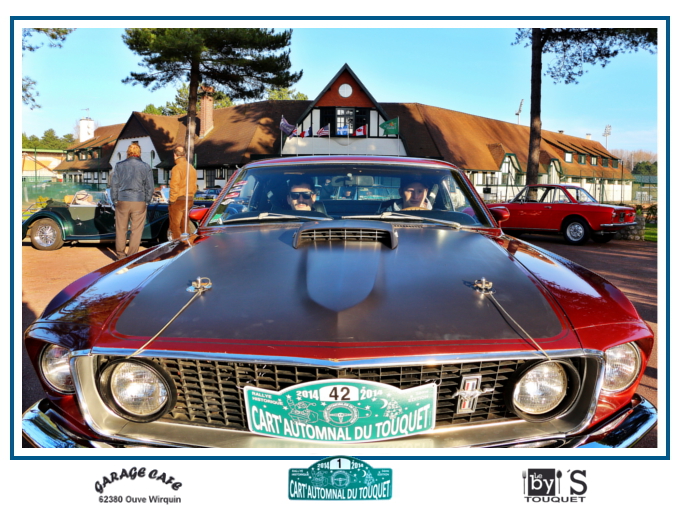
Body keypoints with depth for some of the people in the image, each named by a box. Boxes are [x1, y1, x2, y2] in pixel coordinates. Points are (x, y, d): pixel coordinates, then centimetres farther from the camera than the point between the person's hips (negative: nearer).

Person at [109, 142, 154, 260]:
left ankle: (120, 255, 16)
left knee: (121, 229, 11)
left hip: (122, 201, 1)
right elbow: (150, 187, 1)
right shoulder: (145, 167, 0)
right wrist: (147, 201, 10)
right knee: (136, 230, 4)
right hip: (139, 202, -1)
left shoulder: (119, 165, 3)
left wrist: (115, 200, 11)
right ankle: (132, 256, 6)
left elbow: (114, 184, 3)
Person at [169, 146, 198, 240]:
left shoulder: (177, 168, -13)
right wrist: (190, 196, 17)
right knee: (184, 224, 16)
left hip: (178, 200, -7)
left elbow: (174, 186, -16)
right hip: (189, 200, 7)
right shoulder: (192, 168, 9)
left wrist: (172, 200, -10)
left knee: (175, 225, 0)